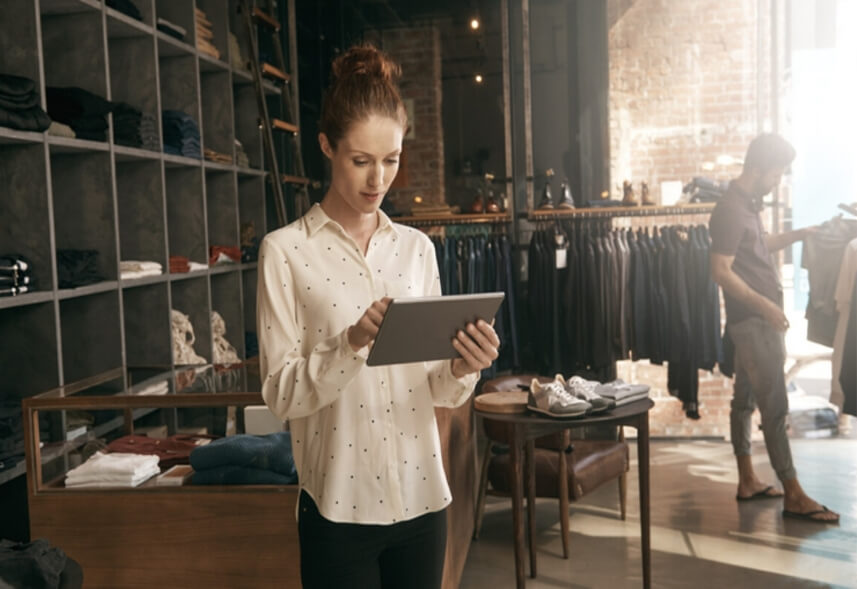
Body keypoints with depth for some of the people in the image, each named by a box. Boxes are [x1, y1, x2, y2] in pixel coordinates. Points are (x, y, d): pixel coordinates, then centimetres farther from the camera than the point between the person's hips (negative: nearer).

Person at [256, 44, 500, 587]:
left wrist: (461, 368, -16)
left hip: (421, 497, 4)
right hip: (340, 507, -3)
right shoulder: (286, 251, -7)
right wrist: (352, 342, -26)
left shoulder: (417, 247, 5)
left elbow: (435, 391, 6)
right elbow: (280, 393, -11)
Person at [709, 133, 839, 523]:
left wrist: (799, 235, 14)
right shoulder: (731, 210, -18)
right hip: (753, 320, -10)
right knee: (775, 406, -6)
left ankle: (747, 481, 22)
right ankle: (793, 495, 1)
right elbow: (721, 271, -22)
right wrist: (764, 305, -22)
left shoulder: (748, 203, 12)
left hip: (755, 318, 10)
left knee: (745, 399, 13)